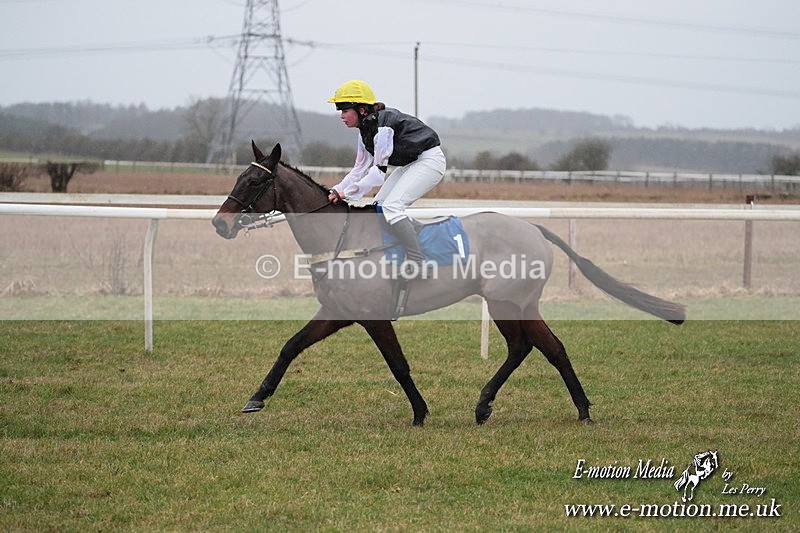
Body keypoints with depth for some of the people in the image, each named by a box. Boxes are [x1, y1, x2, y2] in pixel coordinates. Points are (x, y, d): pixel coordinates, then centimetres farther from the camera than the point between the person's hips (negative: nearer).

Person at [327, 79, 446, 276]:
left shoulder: (383, 125, -25)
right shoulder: (366, 130, 5)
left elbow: (378, 171, -25)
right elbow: (360, 169, 10)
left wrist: (347, 193, -22)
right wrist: (336, 191, -3)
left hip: (430, 160, -11)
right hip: (410, 164, 11)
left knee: (392, 206, -22)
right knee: (378, 207, 6)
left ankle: (417, 261, -21)